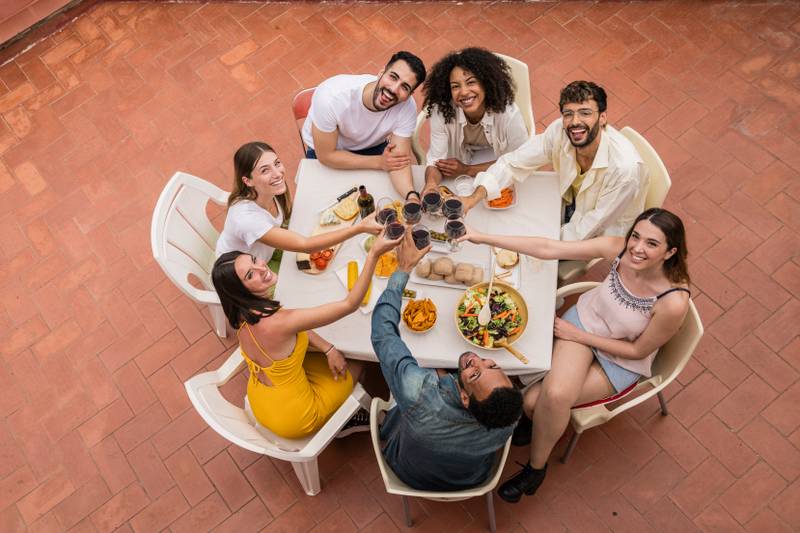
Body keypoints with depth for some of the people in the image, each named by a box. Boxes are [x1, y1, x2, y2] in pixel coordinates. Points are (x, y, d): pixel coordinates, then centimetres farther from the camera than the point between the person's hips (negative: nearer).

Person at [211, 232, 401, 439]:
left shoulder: (246, 312, -13)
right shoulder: (275, 323, -39)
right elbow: (349, 304, -37)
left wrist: (329, 350, -8)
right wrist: (374, 253, -40)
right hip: (293, 420, -7)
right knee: (355, 366, 14)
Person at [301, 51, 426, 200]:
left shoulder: (407, 108, -30)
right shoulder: (331, 97, -38)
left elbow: (399, 162, -30)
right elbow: (326, 156, -26)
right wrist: (380, 162, -27)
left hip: (373, 147, 2)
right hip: (324, 149, -2)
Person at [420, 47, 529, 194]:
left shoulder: (509, 114, -35)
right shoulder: (441, 111, -32)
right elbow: (436, 160, -27)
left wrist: (467, 170, -28)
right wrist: (430, 184, -52)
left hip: (494, 153, -1)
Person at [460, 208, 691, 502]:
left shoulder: (674, 301, -32)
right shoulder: (619, 247, -23)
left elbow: (638, 350, -17)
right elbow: (547, 249, -21)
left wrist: (577, 335, -14)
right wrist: (483, 238, -26)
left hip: (621, 360, -2)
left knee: (548, 399, -17)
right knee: (555, 394, -26)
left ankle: (536, 467, 14)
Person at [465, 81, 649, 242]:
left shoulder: (626, 168, -37)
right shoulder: (559, 131, -23)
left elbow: (594, 224, -26)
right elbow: (514, 163, -16)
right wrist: (473, 198, -30)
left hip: (603, 235, -4)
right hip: (571, 206, 5)